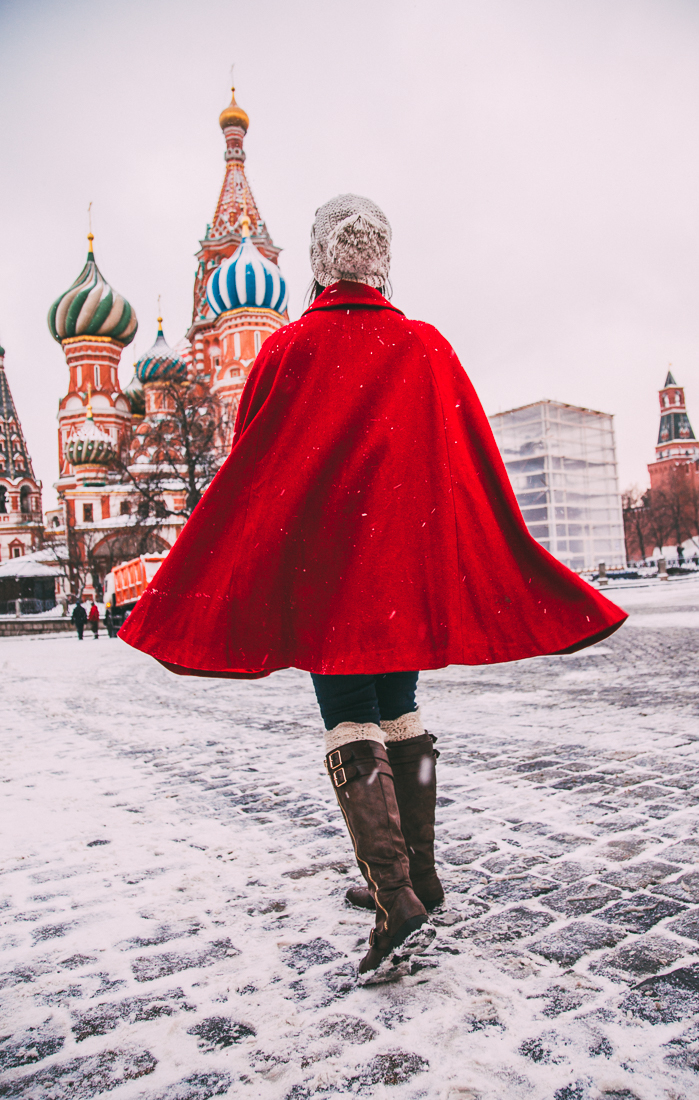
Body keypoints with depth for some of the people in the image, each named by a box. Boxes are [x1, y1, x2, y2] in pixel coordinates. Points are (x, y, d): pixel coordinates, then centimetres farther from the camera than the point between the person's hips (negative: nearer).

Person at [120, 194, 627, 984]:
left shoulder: (288, 350, -2)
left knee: (349, 721, 0)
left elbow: (245, 473, -1)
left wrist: (202, 591, 8)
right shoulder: (427, 348, 5)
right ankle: (417, 875, 25)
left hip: (323, 560, -3)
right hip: (407, 556, 4)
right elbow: (476, 468, 6)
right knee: (400, 710, 15)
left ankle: (398, 904, -8)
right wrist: (510, 577, 13)